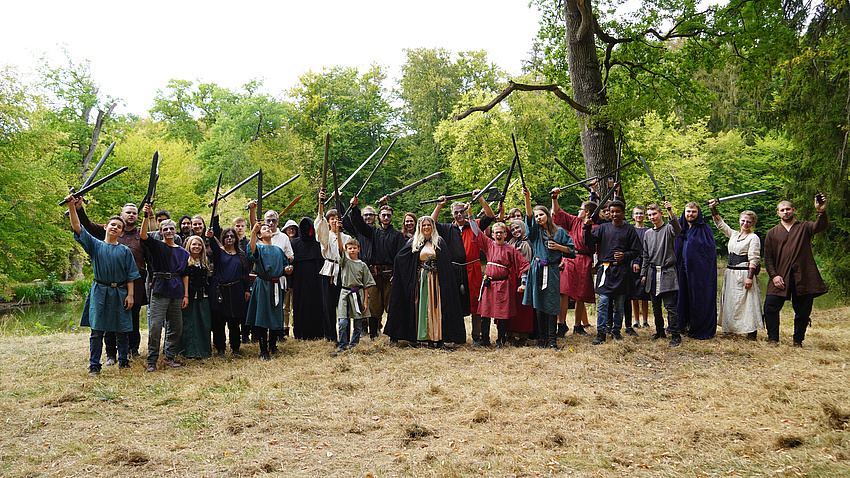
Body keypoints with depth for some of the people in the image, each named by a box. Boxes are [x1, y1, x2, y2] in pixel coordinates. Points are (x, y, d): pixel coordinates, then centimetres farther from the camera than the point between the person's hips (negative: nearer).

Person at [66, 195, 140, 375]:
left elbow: (131, 276, 5)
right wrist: (72, 206, -14)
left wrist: (130, 295, -4)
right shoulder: (96, 245, 5)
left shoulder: (125, 251, 6)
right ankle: (94, 365, 7)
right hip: (99, 292, -1)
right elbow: (77, 227, -4)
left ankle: (123, 360, 19)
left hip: (120, 292, 1)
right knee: (97, 330, 0)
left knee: (121, 330, 6)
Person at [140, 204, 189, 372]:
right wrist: (147, 216, -28)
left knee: (176, 326, 7)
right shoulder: (156, 246, 3)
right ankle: (152, 360, 0)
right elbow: (143, 235, -16)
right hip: (160, 290, -4)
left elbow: (185, 275, 14)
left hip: (177, 292, 4)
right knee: (155, 325, -7)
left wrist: (186, 295, 8)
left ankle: (169, 356, 20)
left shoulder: (183, 252, 14)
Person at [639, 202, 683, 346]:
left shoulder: (668, 229, -3)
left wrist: (671, 212, -43)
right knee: (656, 307, 11)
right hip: (652, 273, 6)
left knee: (670, 306, -7)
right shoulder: (648, 233, 14)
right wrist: (643, 274, 15)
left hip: (667, 272, -6)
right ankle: (660, 331, 23)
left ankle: (675, 335, -3)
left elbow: (677, 229, -29)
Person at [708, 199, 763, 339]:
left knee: (747, 302, -8)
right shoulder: (734, 234, 14)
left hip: (744, 274, -8)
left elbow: (754, 259, -12)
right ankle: (731, 328, 21)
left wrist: (750, 277, -20)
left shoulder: (753, 238, -6)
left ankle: (752, 331, -5)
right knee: (731, 301, 12)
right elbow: (720, 224, 21)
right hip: (731, 274, 8)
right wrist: (713, 209, 11)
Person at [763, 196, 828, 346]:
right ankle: (773, 339, 2)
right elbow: (768, 257, 10)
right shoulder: (772, 233, 14)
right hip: (781, 278, 1)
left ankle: (798, 341, 18)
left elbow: (820, 227, -12)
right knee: (770, 306, -10)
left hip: (803, 277, 0)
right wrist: (774, 275, -4)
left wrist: (821, 212, -32)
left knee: (803, 311, 4)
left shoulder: (804, 227, 11)